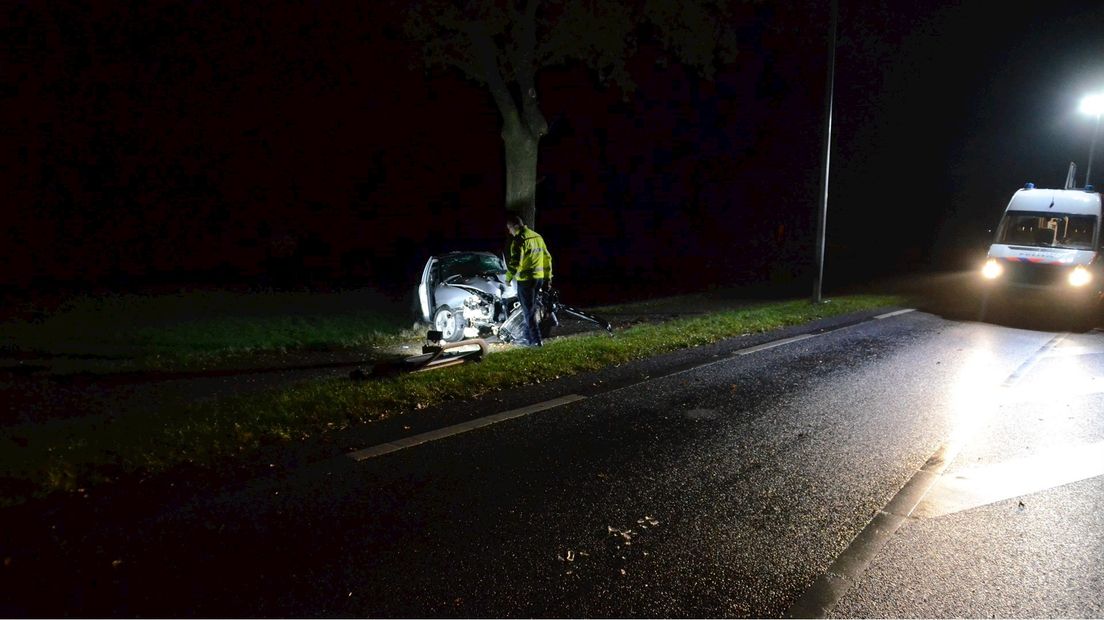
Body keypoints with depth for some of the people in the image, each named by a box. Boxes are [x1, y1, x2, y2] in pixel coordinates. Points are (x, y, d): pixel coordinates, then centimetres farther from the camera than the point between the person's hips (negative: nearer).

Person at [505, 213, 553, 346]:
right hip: (539, 278, 8)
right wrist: (548, 277, 23)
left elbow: (515, 262, -21)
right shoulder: (537, 236, 11)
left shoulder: (520, 240, -15)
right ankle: (528, 335, 30)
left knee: (529, 311, -1)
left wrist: (508, 278, -8)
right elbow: (547, 258, 17)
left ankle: (536, 340, -2)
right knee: (531, 309, 20)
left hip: (526, 280, -8)